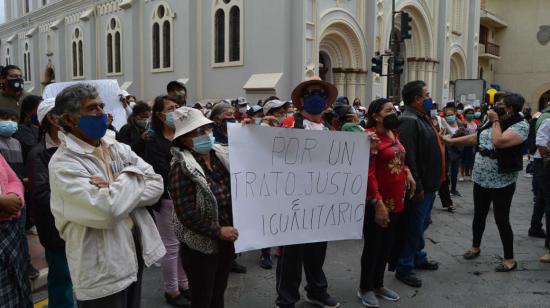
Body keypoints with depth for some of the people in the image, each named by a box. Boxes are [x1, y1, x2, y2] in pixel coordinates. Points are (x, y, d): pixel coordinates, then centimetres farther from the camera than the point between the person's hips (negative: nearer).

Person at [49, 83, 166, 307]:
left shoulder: (118, 148, 5)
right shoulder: (63, 164, -16)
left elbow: (157, 184, -2)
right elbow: (106, 210, -29)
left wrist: (118, 191, -18)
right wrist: (132, 175, -13)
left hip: (135, 251, 7)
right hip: (102, 270, -6)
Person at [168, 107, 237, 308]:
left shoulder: (221, 155, 2)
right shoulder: (182, 168, -17)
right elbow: (186, 213, -21)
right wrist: (218, 231, -18)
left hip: (226, 241, 6)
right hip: (200, 246, -6)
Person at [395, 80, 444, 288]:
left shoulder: (422, 118, 13)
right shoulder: (409, 121, -21)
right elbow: (408, 157, -27)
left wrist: (432, 181, 19)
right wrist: (417, 186, -26)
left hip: (429, 183, 10)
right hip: (420, 185, -10)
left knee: (422, 224, 21)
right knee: (414, 226, -1)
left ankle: (419, 258, 36)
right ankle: (404, 268, 10)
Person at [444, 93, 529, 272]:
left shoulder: (521, 126, -15)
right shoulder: (492, 122, 7)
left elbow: (498, 142, -30)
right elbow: (474, 138, 17)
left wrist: (495, 121, -16)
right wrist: (450, 141, 16)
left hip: (502, 182, -7)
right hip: (480, 178, 7)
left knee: (501, 220, 0)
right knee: (479, 215, 18)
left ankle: (509, 259, 16)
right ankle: (475, 247, 36)